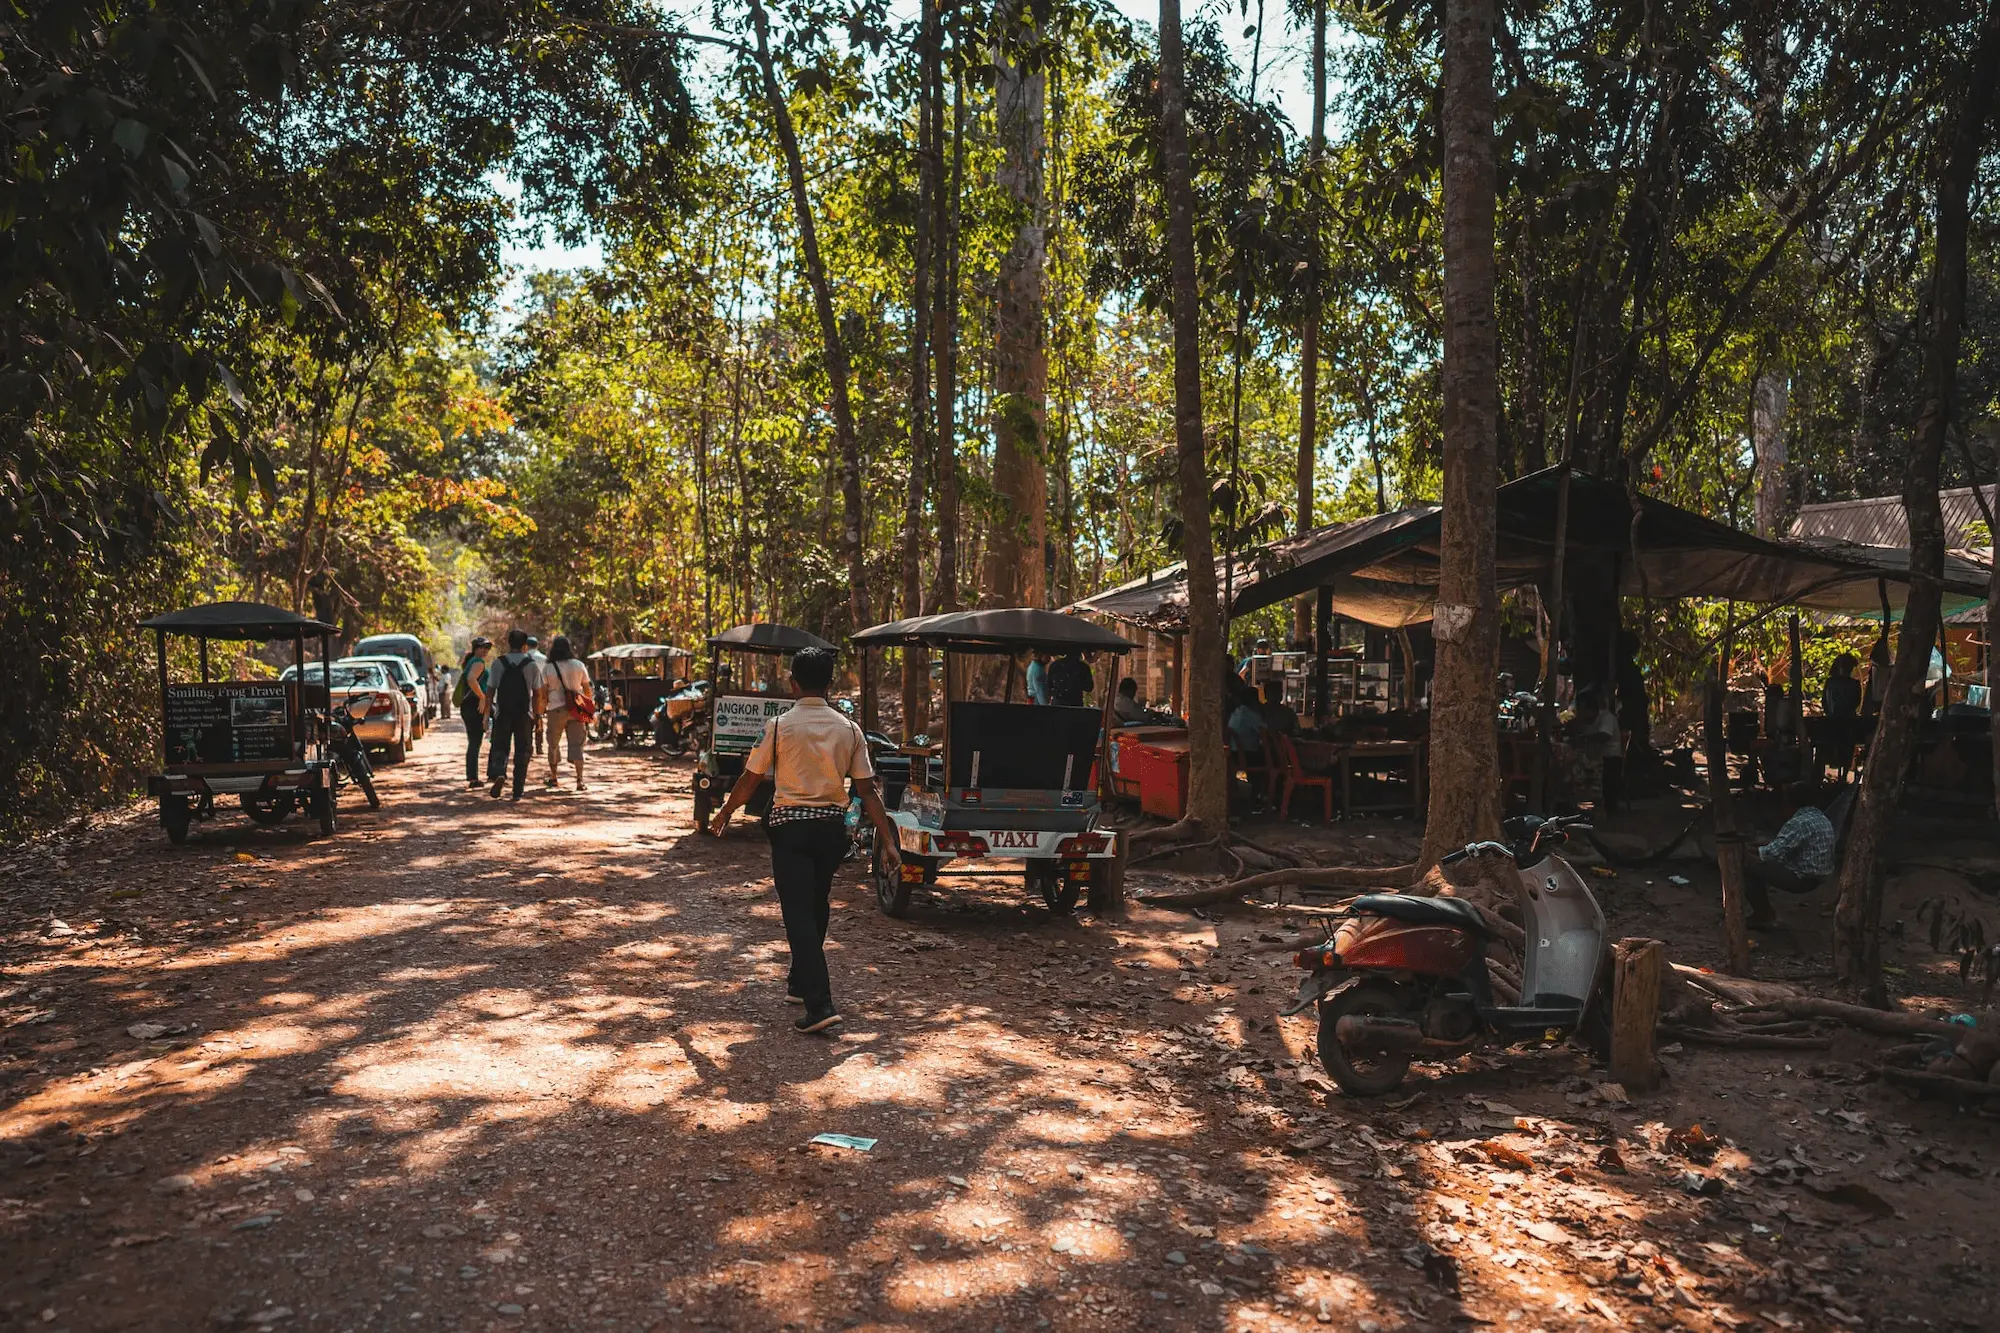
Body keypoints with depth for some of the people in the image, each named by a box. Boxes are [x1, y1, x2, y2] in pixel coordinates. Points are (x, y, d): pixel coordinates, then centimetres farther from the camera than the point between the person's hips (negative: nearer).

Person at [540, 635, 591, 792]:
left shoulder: (547, 668, -2)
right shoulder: (578, 665, 1)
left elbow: (543, 693, -2)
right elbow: (587, 690, 6)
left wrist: (541, 711, 10)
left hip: (555, 710, -1)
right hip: (576, 710, 1)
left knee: (553, 745, 15)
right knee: (577, 745, 1)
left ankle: (553, 777, 25)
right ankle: (580, 780, -8)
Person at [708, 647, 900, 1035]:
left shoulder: (779, 726, -8)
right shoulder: (849, 729, 0)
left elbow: (751, 779, -1)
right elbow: (866, 789, -1)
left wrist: (724, 814, 16)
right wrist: (887, 841, 3)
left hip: (791, 828, -4)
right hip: (832, 827, 4)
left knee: (799, 913, -4)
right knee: (815, 908, 21)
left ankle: (820, 1004, -14)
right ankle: (801, 984, 36)